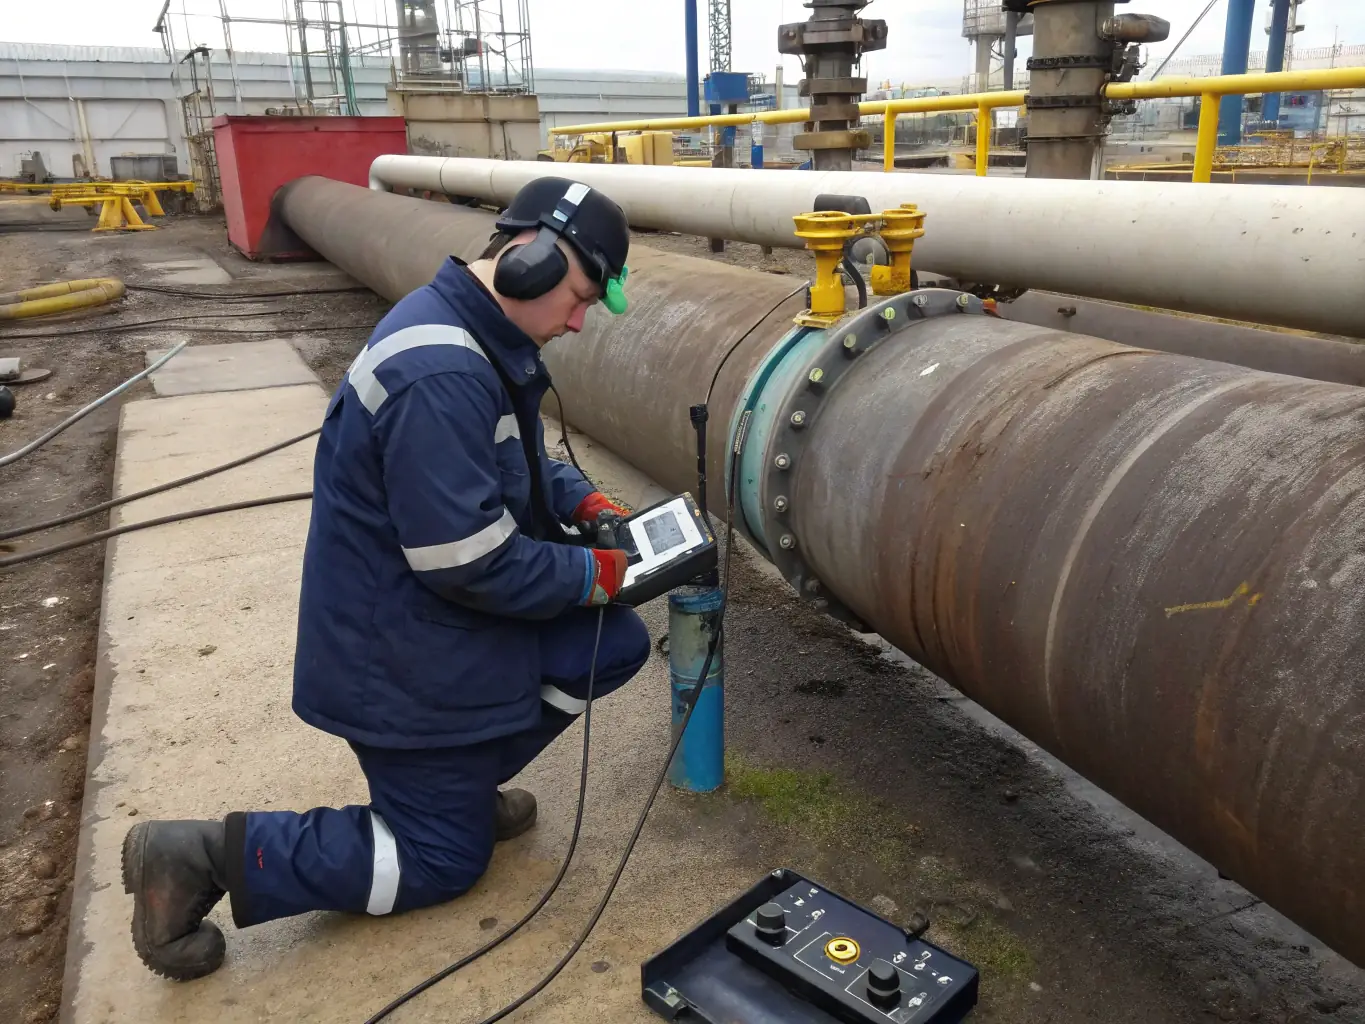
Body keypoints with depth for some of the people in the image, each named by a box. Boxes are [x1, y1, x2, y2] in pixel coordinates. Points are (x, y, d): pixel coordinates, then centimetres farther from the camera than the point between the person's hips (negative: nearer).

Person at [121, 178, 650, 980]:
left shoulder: (485, 338, 3)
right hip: (404, 656, -9)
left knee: (617, 643, 8)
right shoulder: (442, 374, -31)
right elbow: (470, 562, -30)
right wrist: (592, 575, -16)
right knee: (443, 863, 6)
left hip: (443, 624, 9)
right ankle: (207, 856, 6)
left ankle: (463, 780, 18)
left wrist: (584, 501, 1)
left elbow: (519, 463, 18)